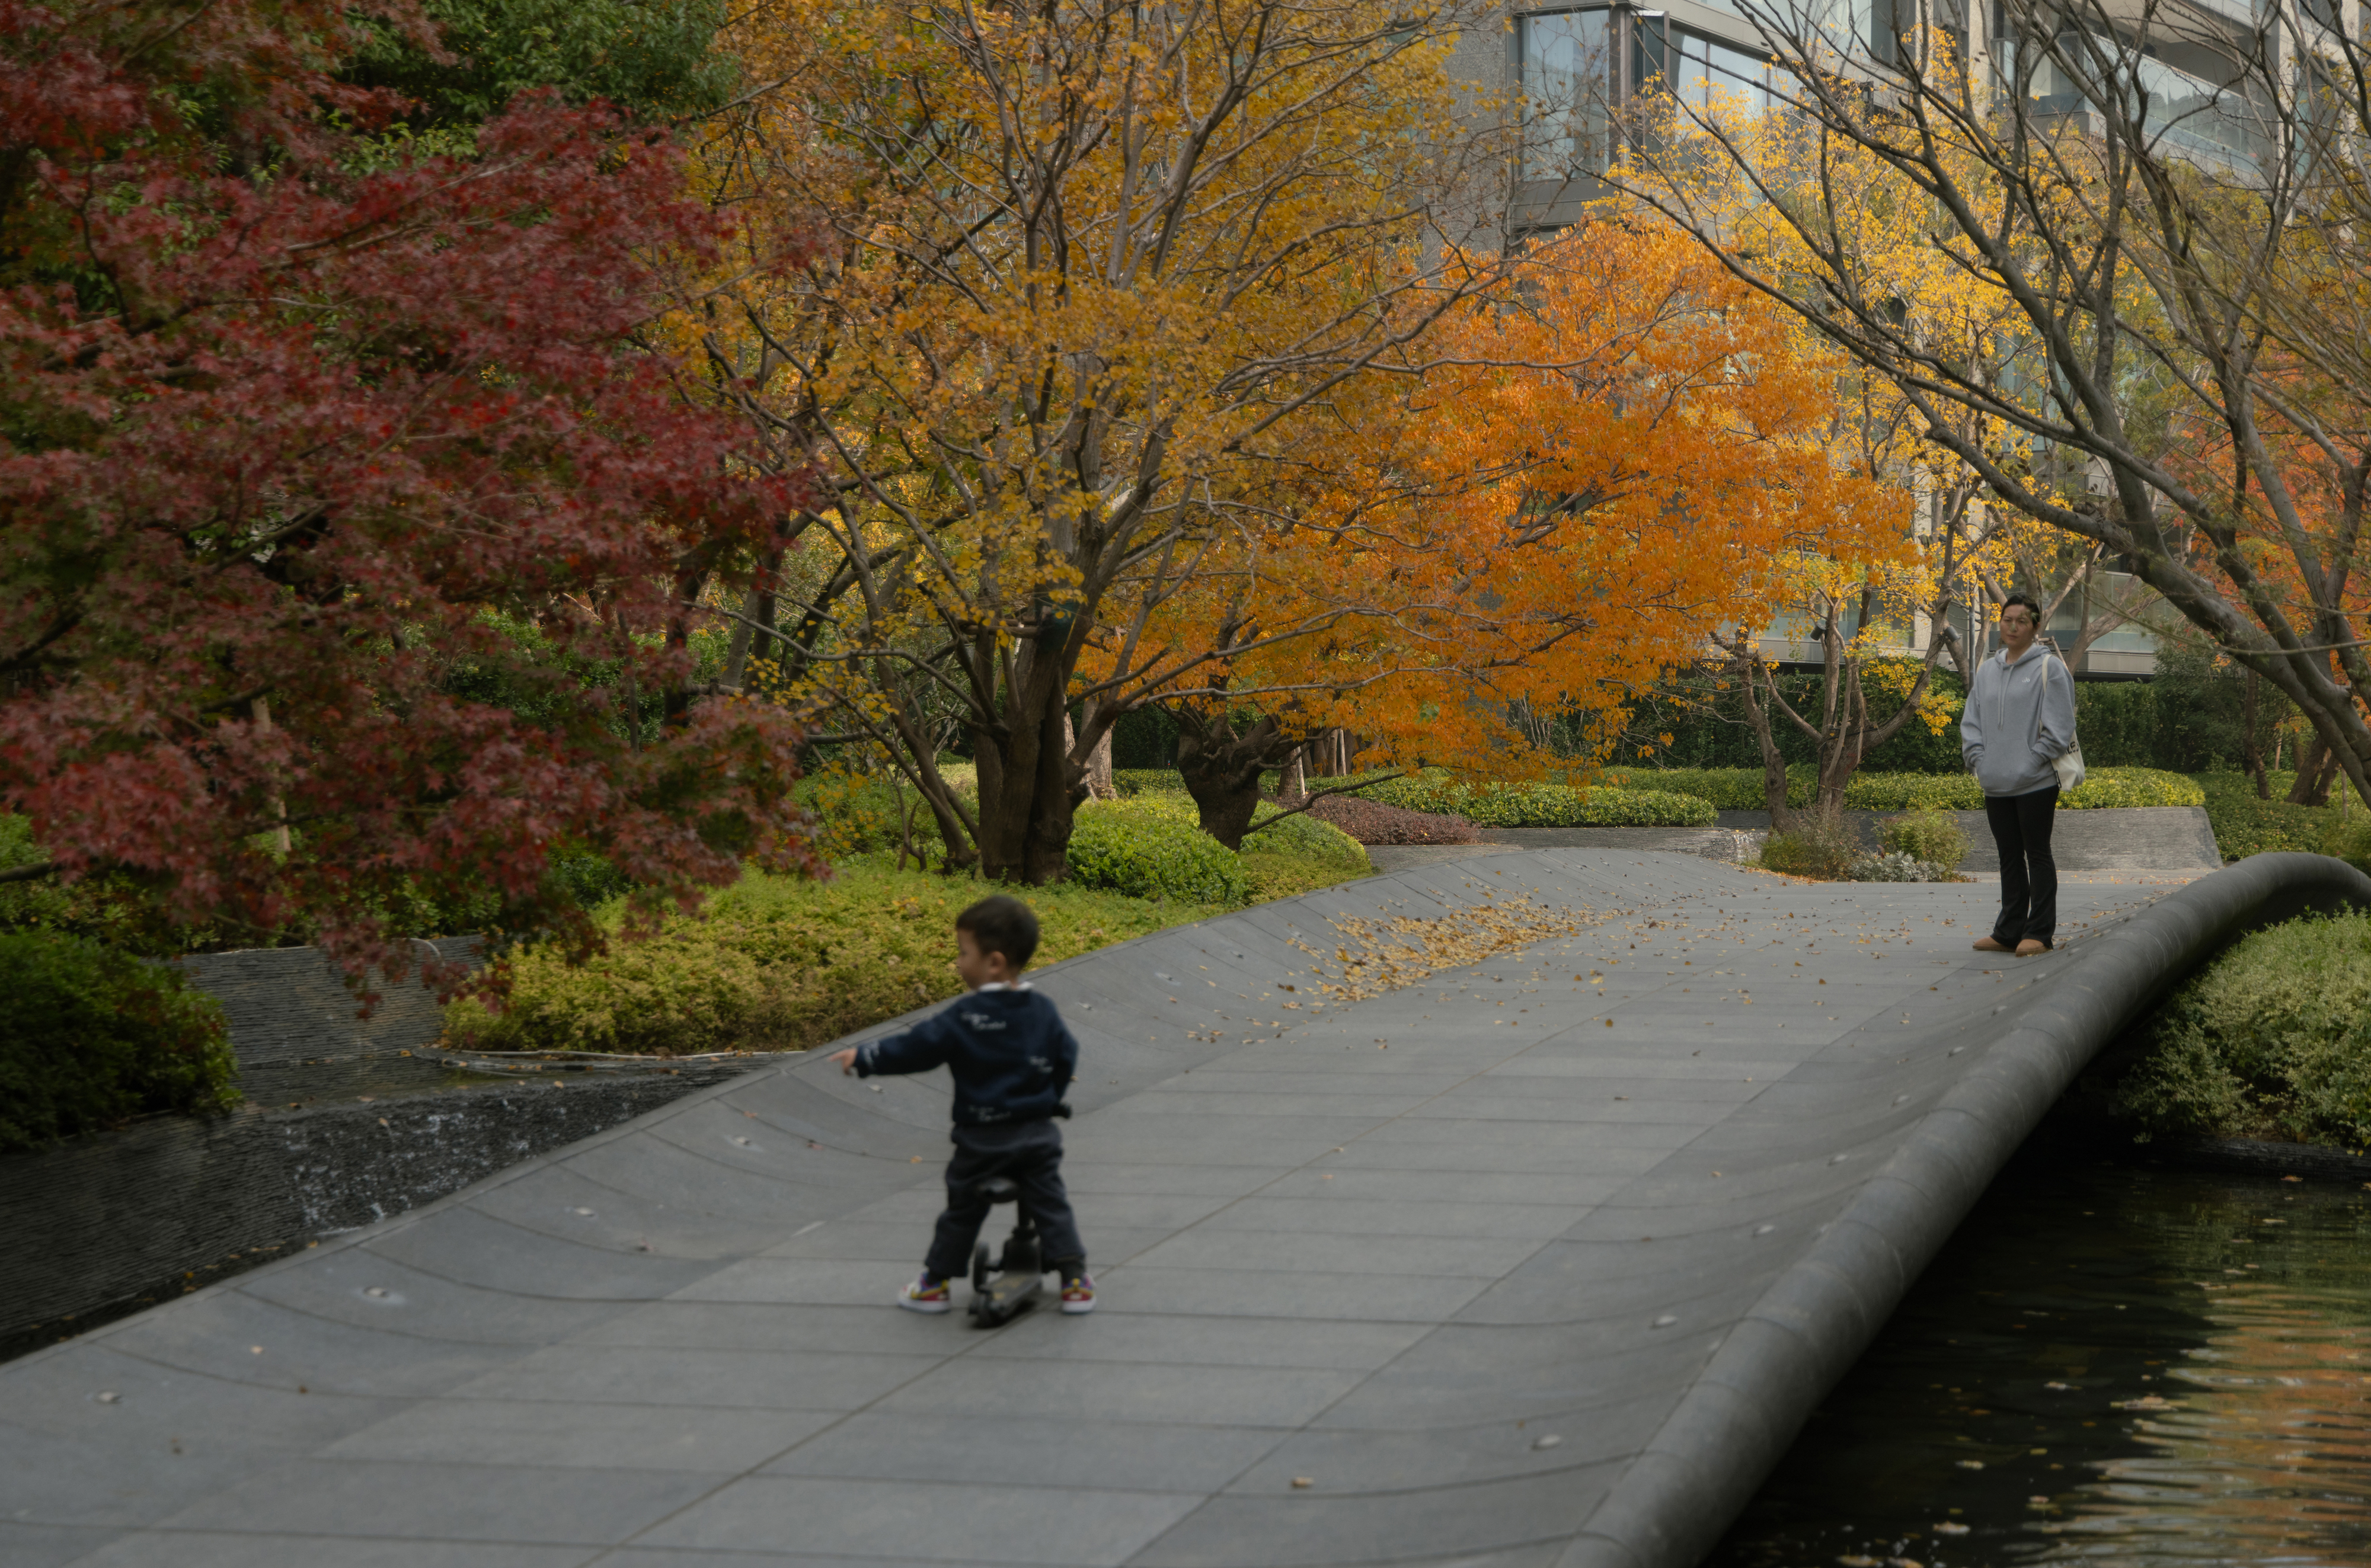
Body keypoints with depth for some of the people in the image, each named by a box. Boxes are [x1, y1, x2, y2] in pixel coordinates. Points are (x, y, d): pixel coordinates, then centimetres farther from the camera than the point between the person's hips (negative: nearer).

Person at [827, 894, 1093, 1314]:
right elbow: (1066, 1057, 9)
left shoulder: (966, 1017, -15)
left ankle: (936, 1283, 19)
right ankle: (1075, 1282, 6)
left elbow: (917, 1048, -14)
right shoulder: (1044, 1012, 0)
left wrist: (863, 1058, -5)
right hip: (1037, 1133, 3)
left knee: (962, 1209, 10)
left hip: (981, 1137, -3)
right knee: (1051, 1205, 10)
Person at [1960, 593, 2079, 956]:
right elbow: (1971, 721, 17)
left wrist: (2033, 761, -12)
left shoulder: (2049, 668, -4)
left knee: (2038, 855, -1)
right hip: (1996, 785, 6)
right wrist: (1978, 759, 4)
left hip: (2036, 783, -6)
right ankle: (2008, 932, 16)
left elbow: (2058, 726, -8)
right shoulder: (1986, 671, 14)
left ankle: (2039, 933, 2)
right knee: (2010, 857, 11)